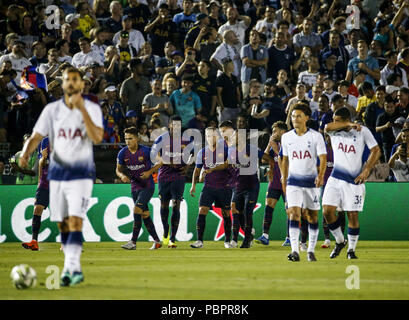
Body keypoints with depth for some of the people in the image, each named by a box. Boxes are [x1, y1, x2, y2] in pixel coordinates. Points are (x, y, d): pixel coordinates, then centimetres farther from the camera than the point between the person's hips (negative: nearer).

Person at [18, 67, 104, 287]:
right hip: (57, 172, 4)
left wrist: (82, 109, -25)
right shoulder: (52, 109, 6)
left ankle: (70, 268, -20)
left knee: (75, 220, -16)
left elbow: (97, 138, -18)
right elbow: (36, 136, 5)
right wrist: (26, 153, -17)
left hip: (81, 173, -4)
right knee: (62, 224, 7)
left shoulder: (92, 109, -3)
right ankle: (75, 270, 18)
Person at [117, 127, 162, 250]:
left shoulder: (146, 151, -14)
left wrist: (150, 172, -15)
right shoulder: (122, 153, -3)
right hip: (135, 186, 5)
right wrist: (122, 176, -14)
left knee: (137, 209, -19)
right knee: (144, 214, 9)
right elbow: (118, 170, 9)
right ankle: (157, 241, 23)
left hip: (147, 186, -5)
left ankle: (133, 242, -19)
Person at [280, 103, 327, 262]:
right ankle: (295, 251, -20)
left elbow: (323, 158, -10)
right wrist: (284, 179, 15)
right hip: (293, 181, 1)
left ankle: (311, 250, 19)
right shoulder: (286, 137, 5)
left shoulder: (316, 136, -5)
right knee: (294, 213, -14)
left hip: (311, 181, -1)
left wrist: (320, 176, -26)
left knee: (312, 216, 6)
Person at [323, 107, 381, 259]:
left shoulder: (363, 131, -2)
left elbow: (376, 150, -3)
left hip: (354, 179, -2)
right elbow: (327, 127, -20)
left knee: (352, 215, -2)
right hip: (335, 178, 2)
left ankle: (351, 249, 13)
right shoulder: (334, 131, 3)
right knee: (327, 211, -9)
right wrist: (349, 125, -28)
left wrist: (366, 171, -12)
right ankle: (339, 241, 13)